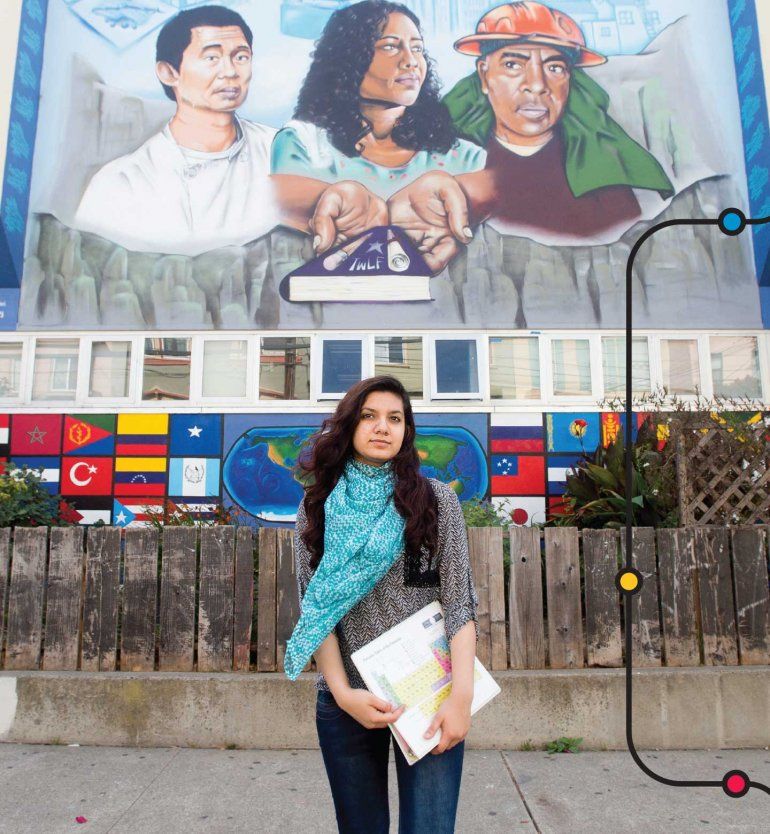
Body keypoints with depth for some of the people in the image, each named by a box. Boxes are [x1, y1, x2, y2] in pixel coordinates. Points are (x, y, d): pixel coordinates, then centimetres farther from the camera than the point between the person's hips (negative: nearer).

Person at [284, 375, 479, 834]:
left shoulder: (436, 499, 0)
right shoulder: (319, 507, 4)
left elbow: (458, 601, -4)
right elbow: (315, 606, 0)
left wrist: (462, 696, -13)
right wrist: (342, 692, -10)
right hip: (346, 699, 2)